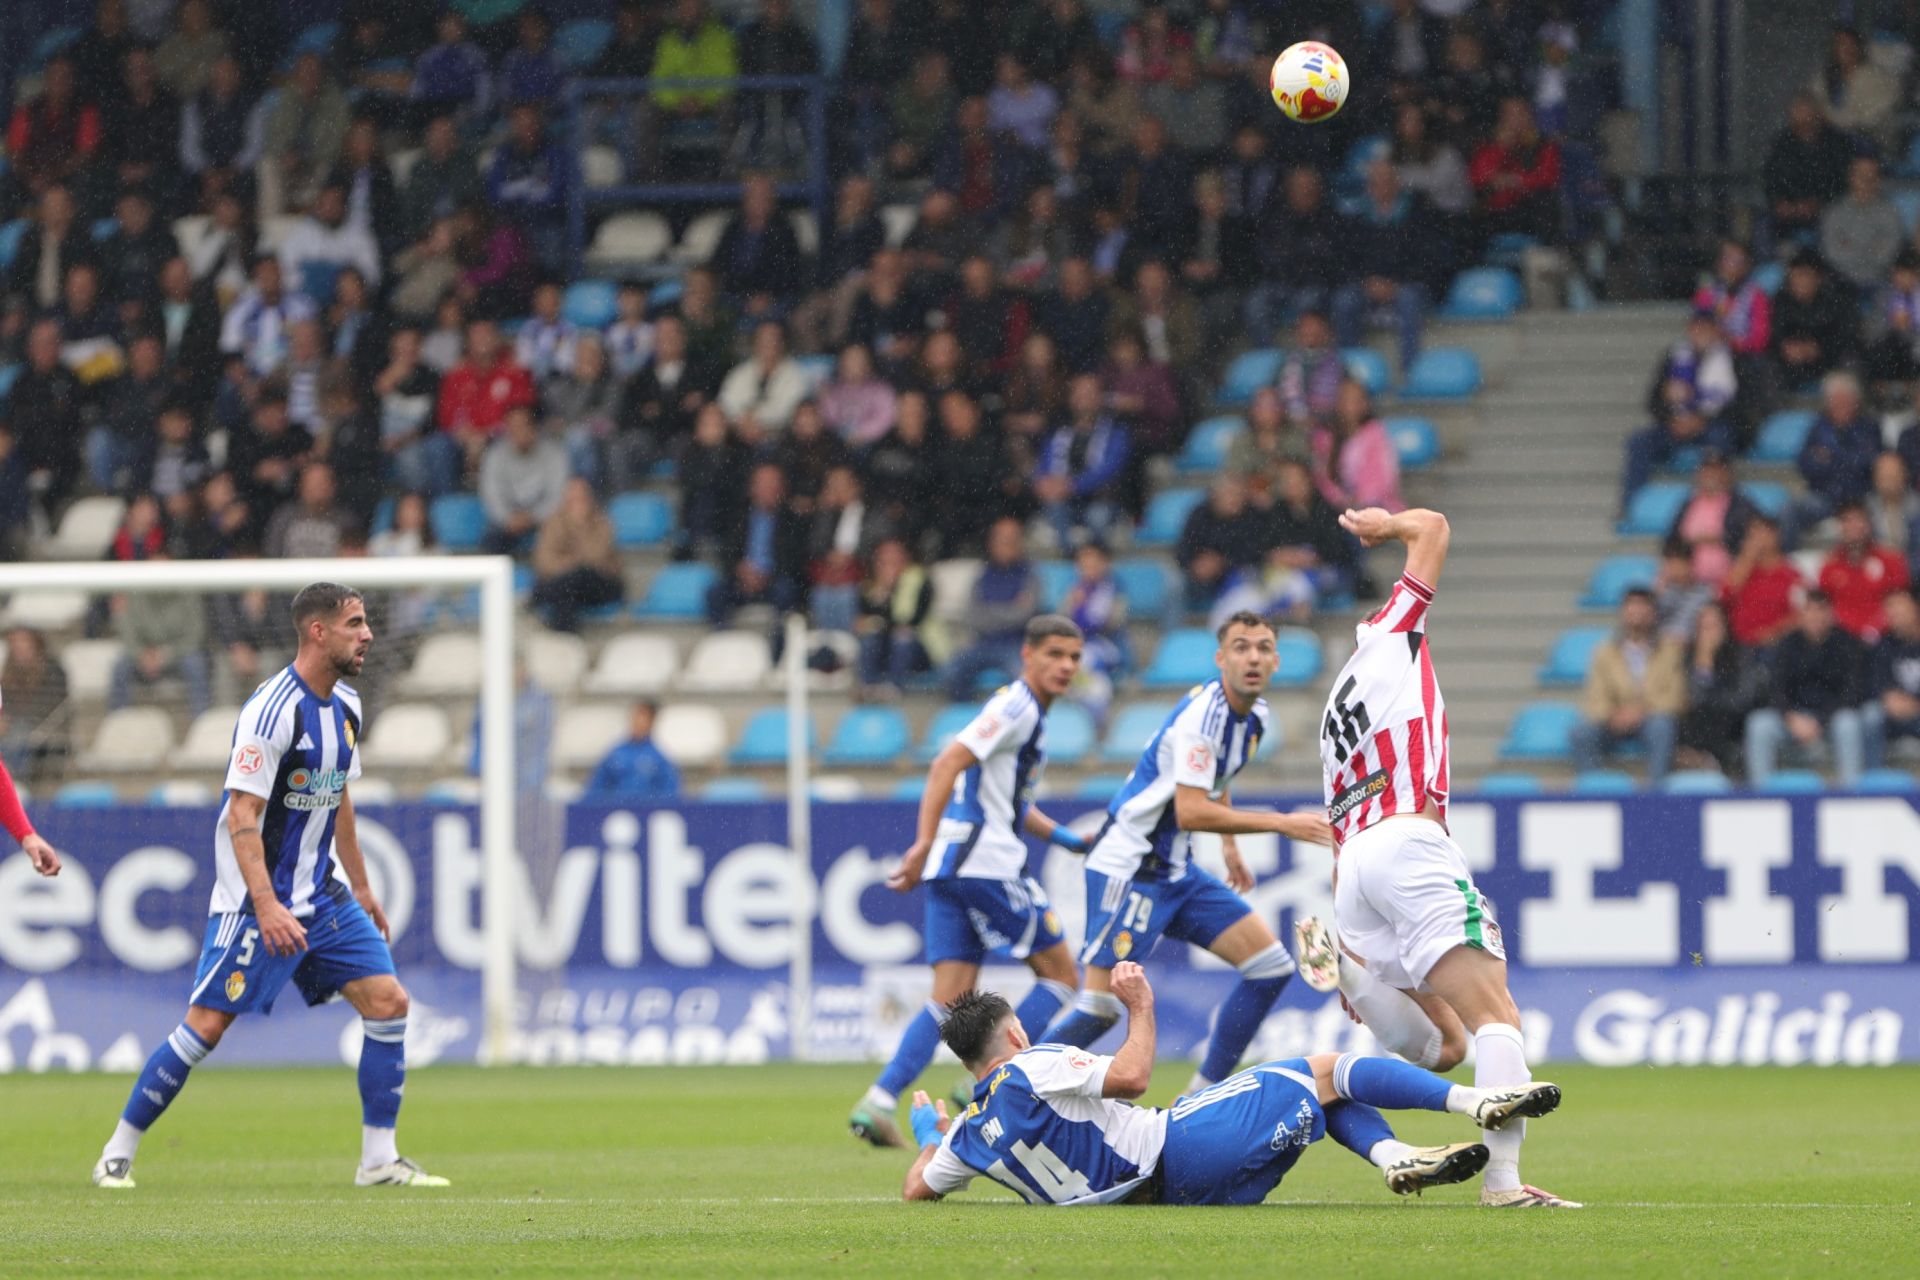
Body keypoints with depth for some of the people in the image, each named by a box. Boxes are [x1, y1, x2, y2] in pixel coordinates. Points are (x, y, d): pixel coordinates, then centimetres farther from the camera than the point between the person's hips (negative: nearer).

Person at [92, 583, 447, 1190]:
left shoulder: (346, 707, 8)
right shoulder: (273, 709, -19)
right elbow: (242, 815, -21)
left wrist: (361, 890, 24)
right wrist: (266, 905, -29)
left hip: (323, 895, 8)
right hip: (258, 899, -8)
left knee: (387, 1001, -2)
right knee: (207, 1023, -8)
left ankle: (379, 1159, 4)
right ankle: (118, 1153, 4)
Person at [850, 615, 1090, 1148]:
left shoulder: (1026, 712, 22)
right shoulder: (1016, 706, -9)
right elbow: (949, 762, -19)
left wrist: (1068, 839, 28)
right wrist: (925, 842, -25)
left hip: (952, 866, 9)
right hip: (984, 861, -9)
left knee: (952, 997, 3)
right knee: (1060, 975, 1)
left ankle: (878, 1104, -9)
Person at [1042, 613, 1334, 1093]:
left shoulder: (1256, 716, 7)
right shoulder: (1204, 715, -22)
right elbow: (1190, 812, -29)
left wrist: (1230, 846, 24)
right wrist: (1280, 824, -24)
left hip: (1177, 872, 9)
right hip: (1127, 868, -9)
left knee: (1271, 967, 1)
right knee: (1101, 1007, -14)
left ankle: (1204, 1096, 6)